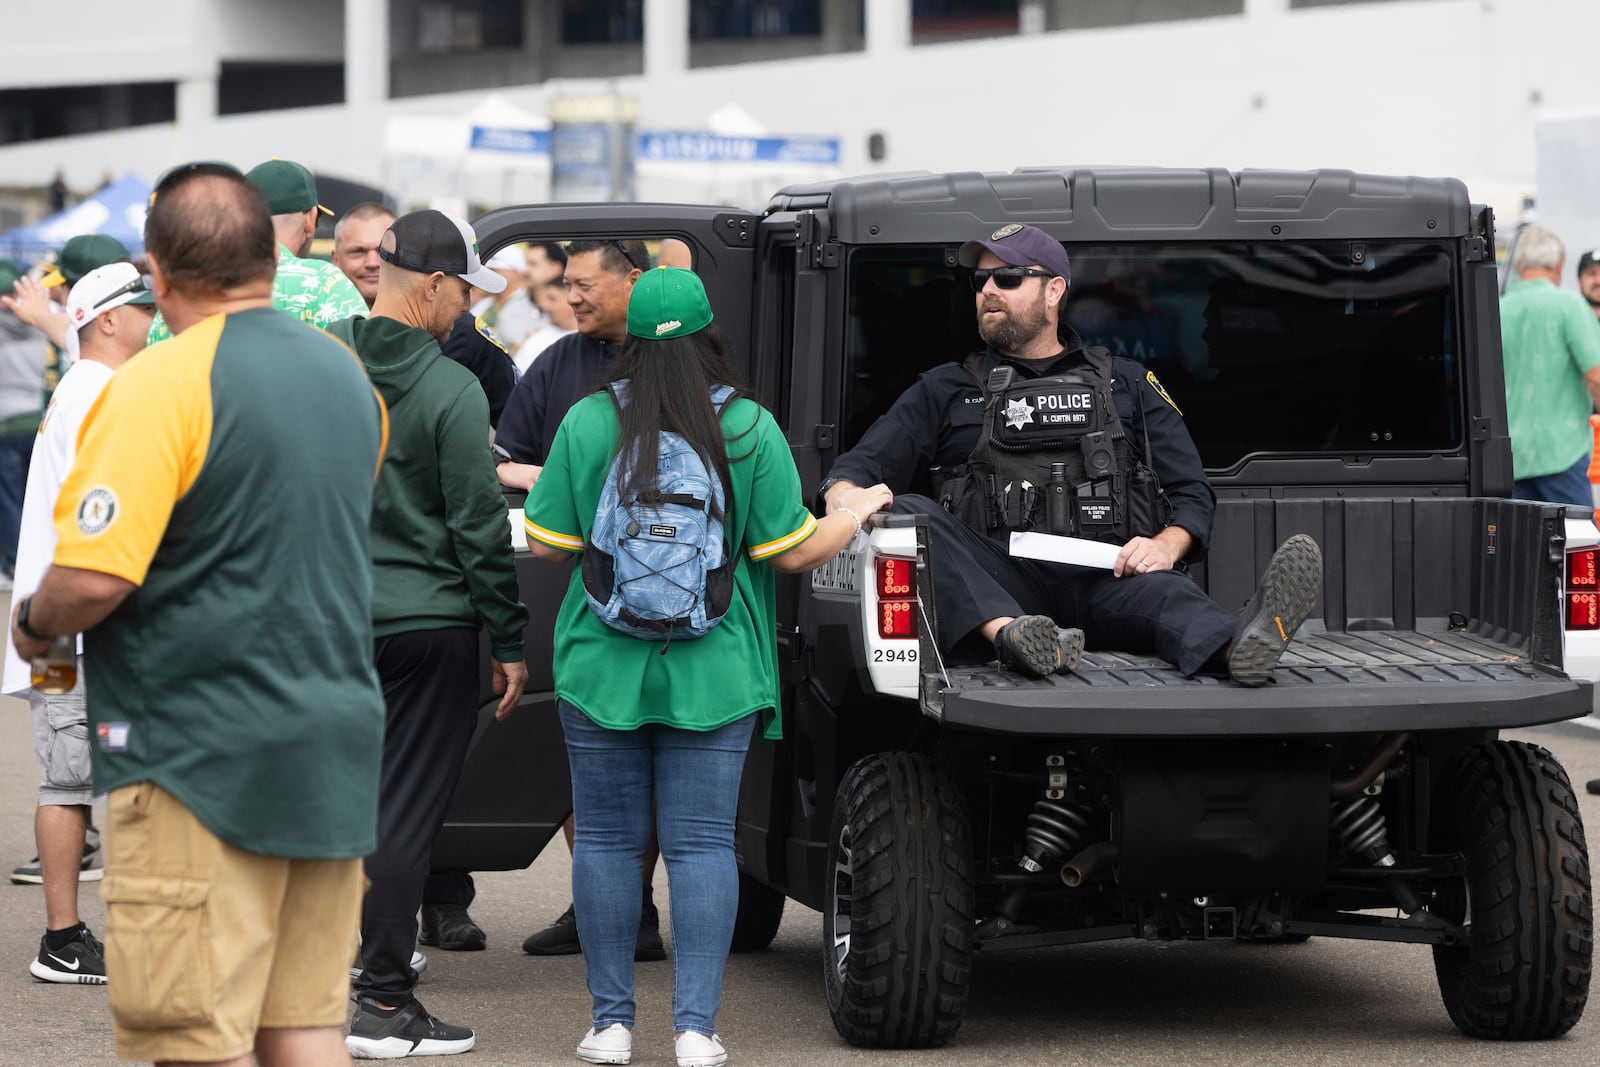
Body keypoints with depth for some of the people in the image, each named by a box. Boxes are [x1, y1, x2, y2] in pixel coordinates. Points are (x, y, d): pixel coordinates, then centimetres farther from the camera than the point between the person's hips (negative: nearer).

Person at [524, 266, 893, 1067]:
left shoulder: (586, 423, -5)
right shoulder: (749, 428, -6)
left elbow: (547, 544, -2)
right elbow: (792, 552, -5)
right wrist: (858, 512, 13)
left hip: (602, 666, 0)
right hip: (713, 671, 0)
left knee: (606, 841, 9)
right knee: (702, 843, 3)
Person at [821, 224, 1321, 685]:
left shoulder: (1128, 384, 24)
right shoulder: (947, 390, 24)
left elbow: (1192, 493, 17)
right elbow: (861, 465, 15)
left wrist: (1166, 547, -6)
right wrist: (844, 494, -12)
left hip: (1105, 579, 0)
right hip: (998, 582, 0)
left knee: (1159, 591, -36)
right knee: (907, 514, -30)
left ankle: (1241, 646, -71)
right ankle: (1010, 633, -56)